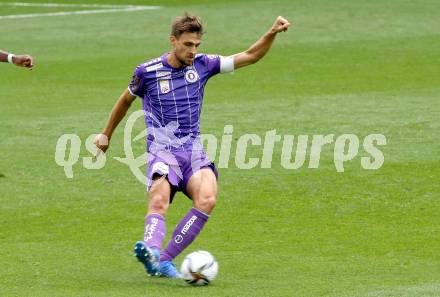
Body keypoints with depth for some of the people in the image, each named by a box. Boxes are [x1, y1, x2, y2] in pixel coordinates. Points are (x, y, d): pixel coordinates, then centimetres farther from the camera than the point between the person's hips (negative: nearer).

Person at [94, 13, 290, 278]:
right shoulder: (148, 72, 1)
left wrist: (272, 33, -6)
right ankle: (151, 250, -58)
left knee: (207, 199, -27)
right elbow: (126, 100, 20)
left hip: (193, 151, 2)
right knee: (159, 202, -31)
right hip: (162, 151, -2)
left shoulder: (202, 65, 7)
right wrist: (106, 135, 31)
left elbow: (250, 56, 10)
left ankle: (163, 260, -23)